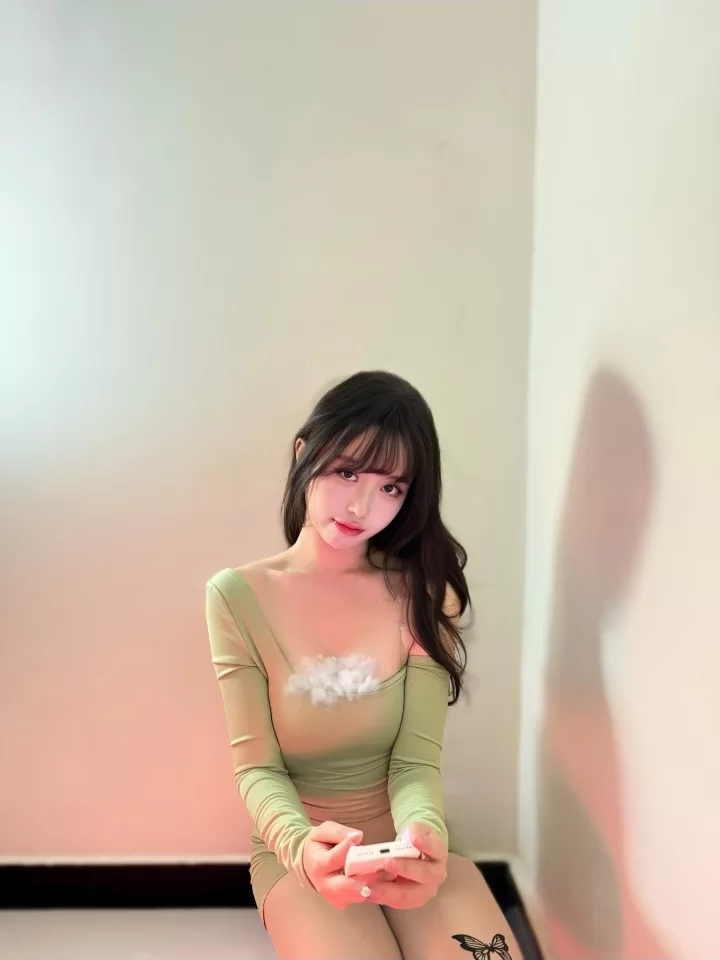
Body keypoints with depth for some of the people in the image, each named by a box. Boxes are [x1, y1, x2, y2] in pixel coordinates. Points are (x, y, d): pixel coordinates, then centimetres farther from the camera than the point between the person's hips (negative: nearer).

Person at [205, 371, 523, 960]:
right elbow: (257, 768, -10)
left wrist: (423, 835, -33)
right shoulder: (238, 597, -11)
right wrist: (301, 844, -32)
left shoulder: (422, 592, -6)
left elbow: (416, 760, -10)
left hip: (407, 843, 2)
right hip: (299, 849, -1)